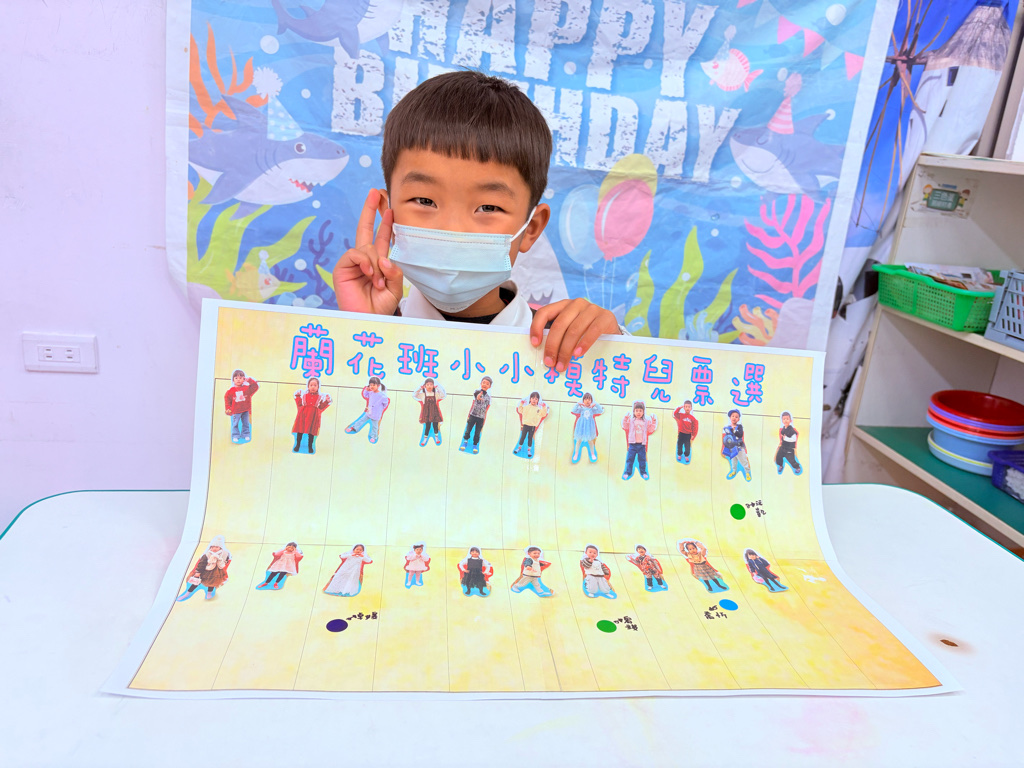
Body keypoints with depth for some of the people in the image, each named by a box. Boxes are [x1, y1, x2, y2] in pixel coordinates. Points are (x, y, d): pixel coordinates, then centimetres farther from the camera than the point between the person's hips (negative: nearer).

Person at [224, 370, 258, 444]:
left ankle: (246, 435, 21)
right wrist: (228, 409, 1)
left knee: (246, 424, 9)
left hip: (245, 410, 1)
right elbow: (227, 399, 4)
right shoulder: (231, 391, -4)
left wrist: (250, 380, -12)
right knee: (235, 424, 3)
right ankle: (235, 436, 11)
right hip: (235, 411, -1)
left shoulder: (247, 388, -2)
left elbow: (255, 387, -8)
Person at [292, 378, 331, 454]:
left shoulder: (319, 397, 6)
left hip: (313, 416, -1)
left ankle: (310, 447, 15)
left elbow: (321, 407, 3)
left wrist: (326, 401, -8)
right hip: (303, 415, 1)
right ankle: (297, 445, 17)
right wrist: (298, 396, -3)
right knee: (300, 430, 4)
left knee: (311, 432, 2)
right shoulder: (304, 395, 8)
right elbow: (299, 404, 5)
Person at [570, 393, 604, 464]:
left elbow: (600, 411, -10)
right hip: (581, 426, -1)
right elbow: (573, 411, -16)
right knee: (579, 440, 8)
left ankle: (592, 454, 27)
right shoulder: (581, 408, -5)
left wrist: (596, 404, -19)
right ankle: (576, 453, 22)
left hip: (589, 426, 1)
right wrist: (577, 404, -25)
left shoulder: (592, 408, -1)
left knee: (590, 440, 12)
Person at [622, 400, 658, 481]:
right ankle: (628, 472, 10)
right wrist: (625, 420, -19)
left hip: (642, 444, 2)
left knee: (642, 459, 9)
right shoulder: (631, 420, 0)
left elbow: (650, 430, 9)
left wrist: (653, 422, -1)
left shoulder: (646, 421, 6)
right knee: (630, 458, 1)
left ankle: (643, 472, 22)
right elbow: (625, 427, -5)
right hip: (632, 444, -2)